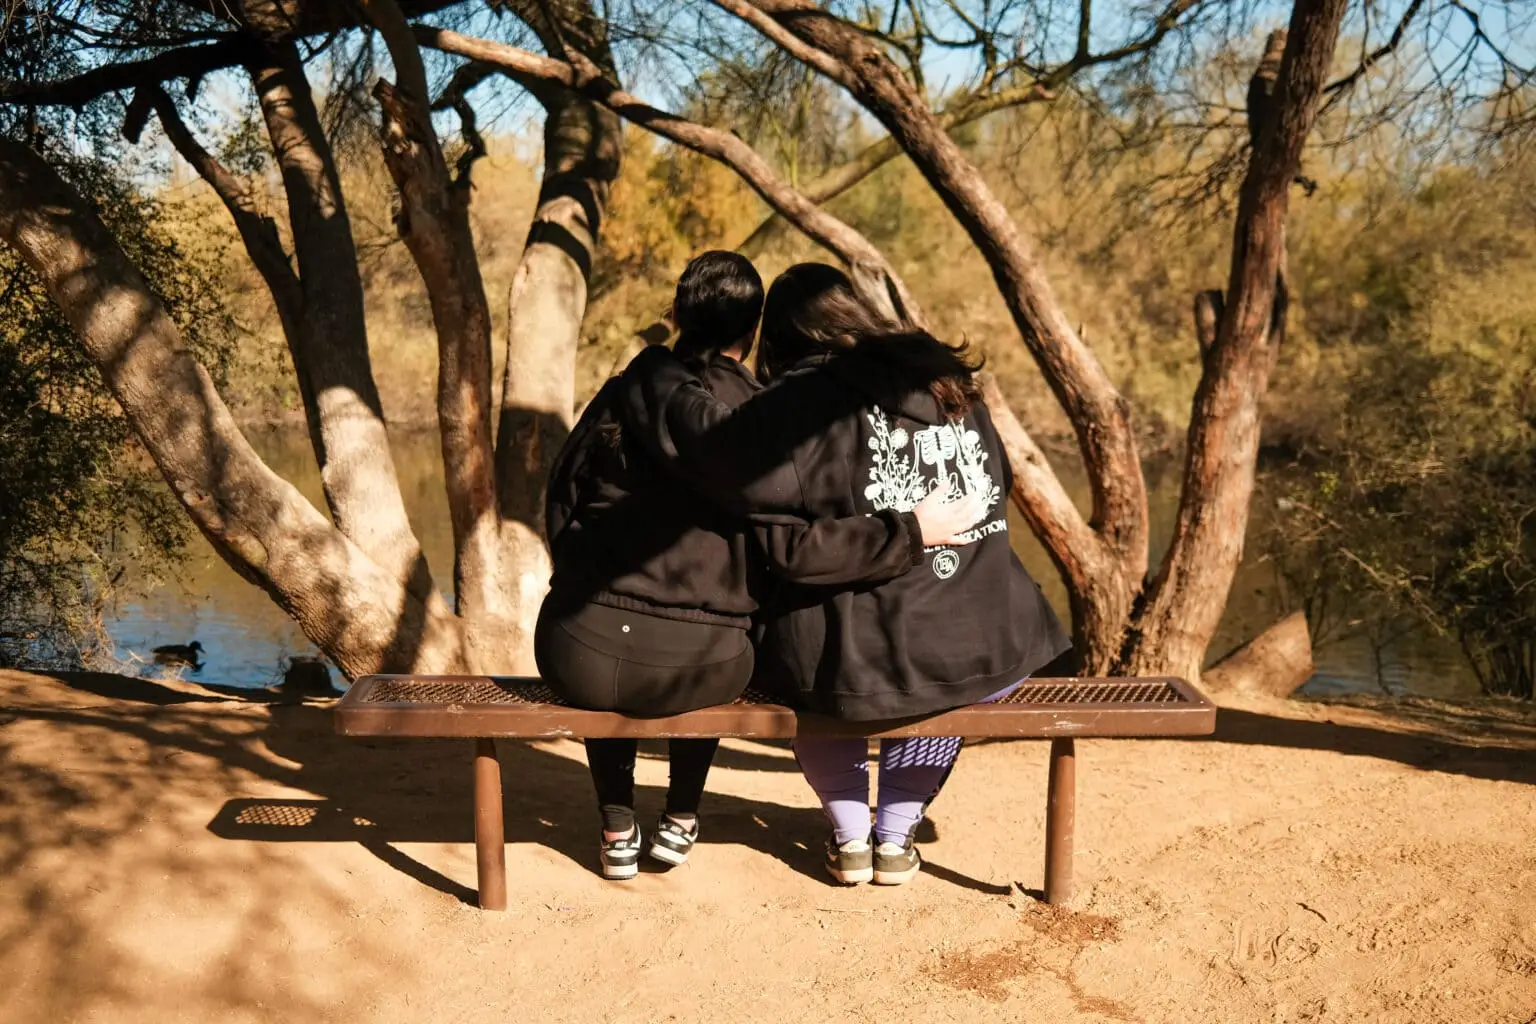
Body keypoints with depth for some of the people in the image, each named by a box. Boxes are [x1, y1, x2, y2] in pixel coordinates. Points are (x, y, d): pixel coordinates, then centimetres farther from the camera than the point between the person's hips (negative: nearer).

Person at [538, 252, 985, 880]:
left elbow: (559, 511, 14)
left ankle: (617, 834, 39)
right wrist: (911, 532, -8)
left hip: (581, 657, 2)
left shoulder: (621, 394, 6)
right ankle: (679, 822, 40)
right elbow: (794, 546, -15)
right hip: (695, 672, -1)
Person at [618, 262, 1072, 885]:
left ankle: (850, 835, 30)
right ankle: (896, 836, 35)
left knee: (801, 667, 31)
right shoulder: (952, 386, 10)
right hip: (994, 658, 4)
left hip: (866, 667, -4)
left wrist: (654, 372, -6)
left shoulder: (809, 400, -9)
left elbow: (714, 443, -23)